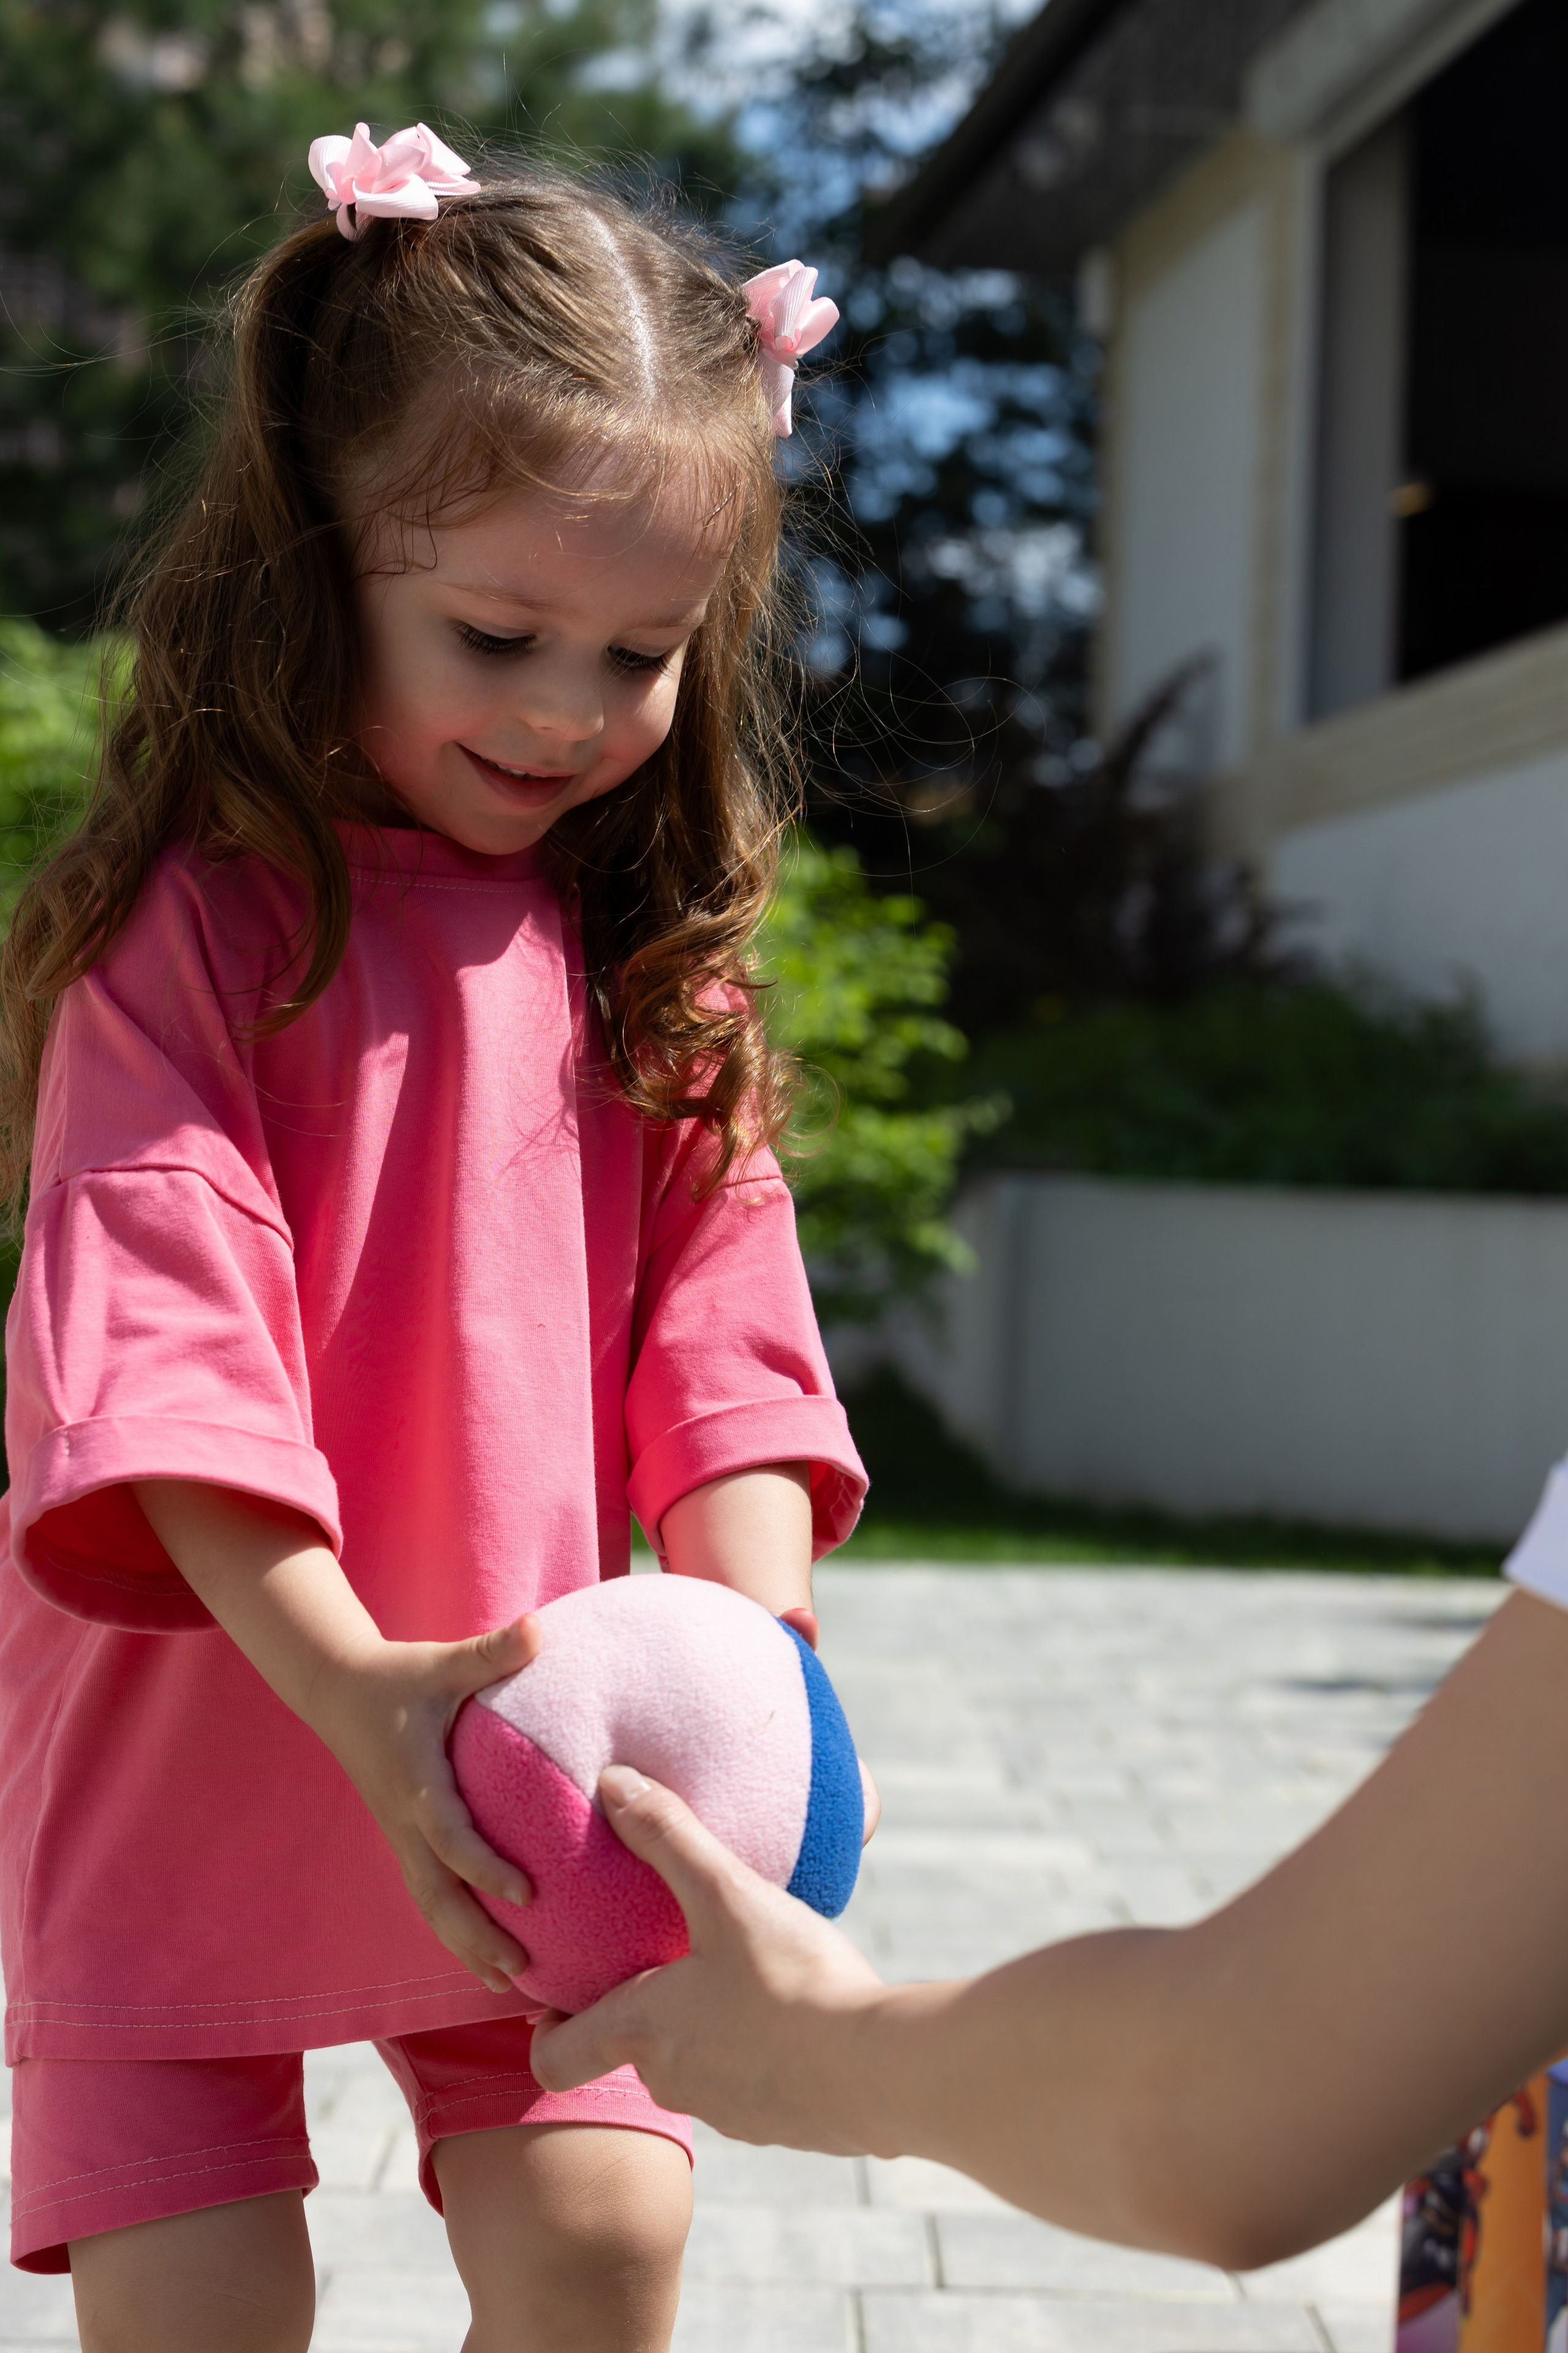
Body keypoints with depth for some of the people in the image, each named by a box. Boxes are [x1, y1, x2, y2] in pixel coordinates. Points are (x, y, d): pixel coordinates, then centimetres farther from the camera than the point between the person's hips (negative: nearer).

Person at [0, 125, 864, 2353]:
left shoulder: (652, 958, 4)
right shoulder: (193, 921, -13)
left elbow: (718, 1324, 0)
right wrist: (353, 1687, -34)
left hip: (524, 1770, 4)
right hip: (188, 1740, -4)